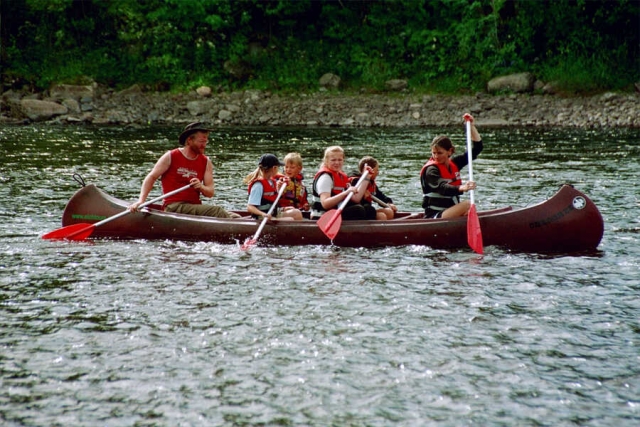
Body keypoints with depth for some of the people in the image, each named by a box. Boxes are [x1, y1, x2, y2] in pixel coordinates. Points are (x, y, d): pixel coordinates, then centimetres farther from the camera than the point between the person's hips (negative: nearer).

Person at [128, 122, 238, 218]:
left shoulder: (206, 162, 12)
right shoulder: (171, 157, 2)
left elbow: (211, 192, 6)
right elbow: (151, 177, -1)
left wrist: (201, 187, -18)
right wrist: (141, 200, -13)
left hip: (195, 206, 6)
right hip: (174, 207, -6)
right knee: (216, 211, -28)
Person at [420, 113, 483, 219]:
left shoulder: (454, 163, 10)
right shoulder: (431, 170, -12)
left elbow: (477, 148, 15)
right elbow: (442, 188, -31)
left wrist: (471, 125, 7)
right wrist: (461, 188, -50)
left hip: (449, 212, 8)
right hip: (433, 217, -8)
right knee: (467, 205, -27)